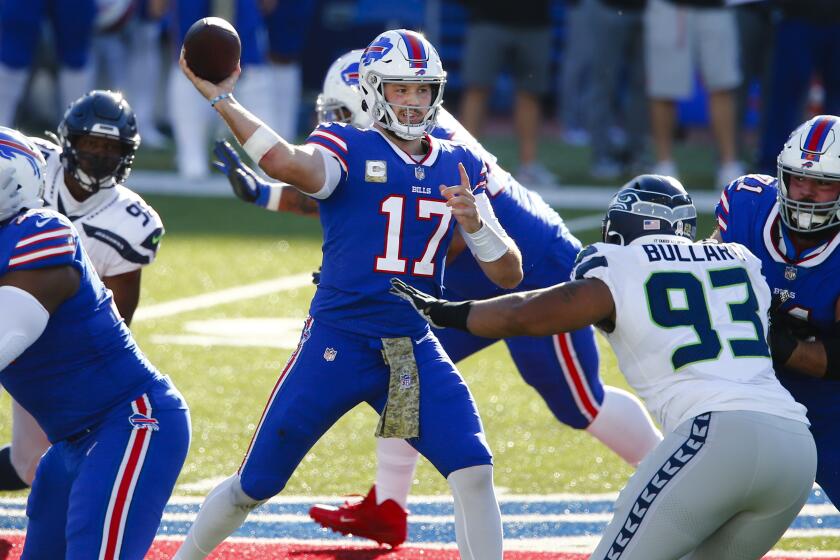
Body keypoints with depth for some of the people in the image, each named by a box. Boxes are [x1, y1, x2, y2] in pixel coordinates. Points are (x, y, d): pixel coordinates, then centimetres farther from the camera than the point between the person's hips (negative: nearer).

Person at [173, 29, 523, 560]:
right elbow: (287, 163, -32)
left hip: (416, 350, 3)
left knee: (475, 476, -13)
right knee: (254, 486, 6)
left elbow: (509, 275, 6)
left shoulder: (460, 167, 7)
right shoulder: (348, 148, -7)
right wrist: (220, 98, -31)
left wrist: (475, 222, -13)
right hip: (337, 345, -3)